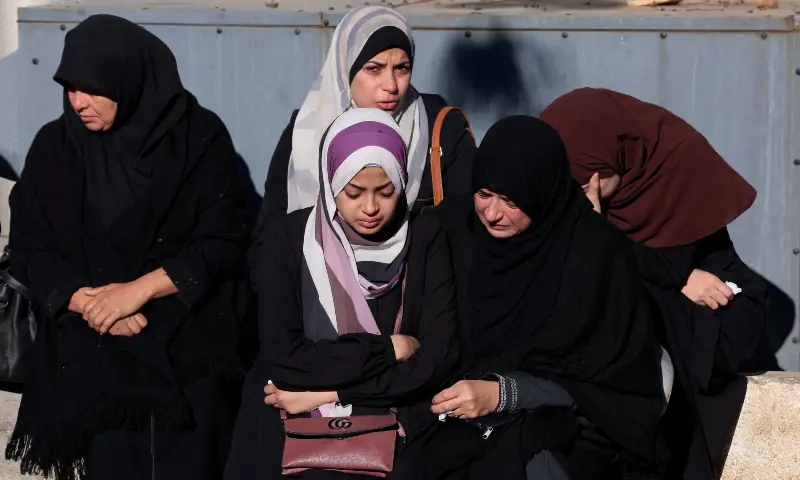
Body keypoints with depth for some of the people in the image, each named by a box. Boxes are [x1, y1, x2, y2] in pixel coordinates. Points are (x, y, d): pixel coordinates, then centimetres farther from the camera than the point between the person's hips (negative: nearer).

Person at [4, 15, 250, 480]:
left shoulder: (200, 137, -3)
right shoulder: (56, 146, 3)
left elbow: (225, 240, -7)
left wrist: (140, 288, -17)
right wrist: (86, 302, -15)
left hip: (192, 352, -1)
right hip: (98, 359, 2)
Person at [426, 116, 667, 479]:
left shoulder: (597, 251, -9)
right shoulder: (453, 225, 2)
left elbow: (607, 380, -9)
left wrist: (503, 393, -18)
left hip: (562, 425, -4)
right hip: (461, 424, 4)